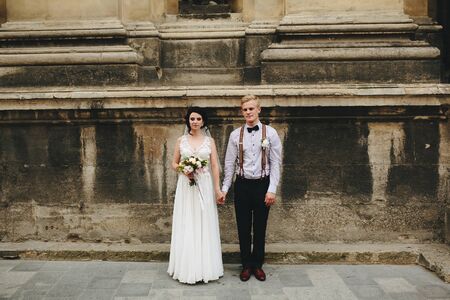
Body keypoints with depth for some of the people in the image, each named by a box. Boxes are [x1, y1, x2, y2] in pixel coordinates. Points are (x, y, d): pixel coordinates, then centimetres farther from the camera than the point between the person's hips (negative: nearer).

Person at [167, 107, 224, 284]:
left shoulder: (209, 141, 4)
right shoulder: (181, 141, 5)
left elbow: (215, 166, 1)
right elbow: (174, 164, 10)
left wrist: (217, 189, -5)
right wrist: (184, 170, -11)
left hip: (205, 186, 0)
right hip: (186, 186, 1)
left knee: (204, 224, 3)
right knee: (186, 225, 3)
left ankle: (205, 267, 15)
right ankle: (187, 268, 13)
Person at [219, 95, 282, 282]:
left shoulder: (270, 133, -3)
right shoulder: (235, 135, 1)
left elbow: (275, 163, -4)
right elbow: (229, 164, 4)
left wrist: (272, 189, -10)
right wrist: (224, 189, 1)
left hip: (263, 185, -1)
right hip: (242, 185, 1)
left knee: (260, 228, 10)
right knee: (243, 228, 8)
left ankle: (258, 265, 27)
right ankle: (246, 265, 24)